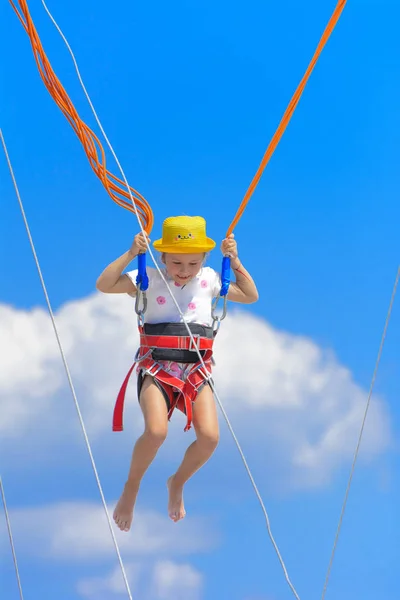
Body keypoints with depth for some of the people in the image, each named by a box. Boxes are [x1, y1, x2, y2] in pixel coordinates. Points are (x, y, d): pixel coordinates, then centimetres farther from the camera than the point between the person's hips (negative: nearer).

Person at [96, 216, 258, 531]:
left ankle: (178, 483, 15)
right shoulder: (149, 279, 1)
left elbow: (251, 296, 18)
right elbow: (104, 285, -8)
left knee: (210, 437, -17)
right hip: (157, 368, -3)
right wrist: (131, 254, -14)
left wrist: (235, 261, 7)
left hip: (197, 369, 3)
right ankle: (131, 487, 1)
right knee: (156, 431, -28)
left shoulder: (209, 280, 9)